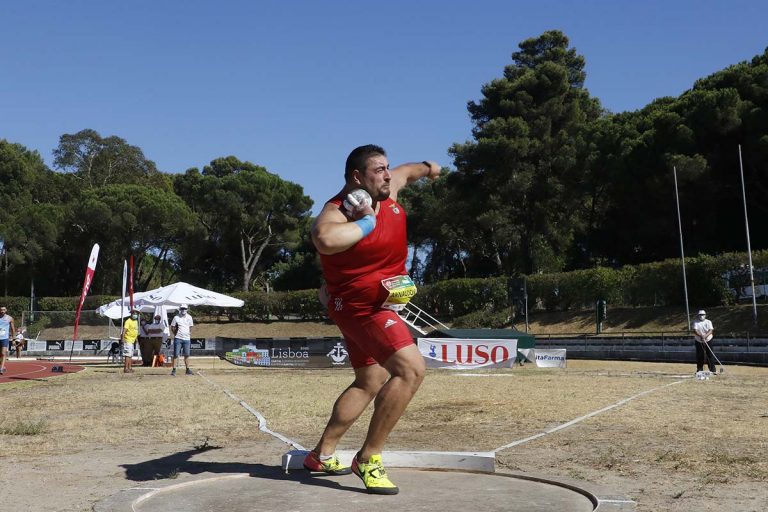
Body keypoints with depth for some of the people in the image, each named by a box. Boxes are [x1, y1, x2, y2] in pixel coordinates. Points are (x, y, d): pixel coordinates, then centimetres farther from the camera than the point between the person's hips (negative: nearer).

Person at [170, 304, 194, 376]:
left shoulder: (189, 317, 8)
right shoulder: (176, 318, -3)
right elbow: (172, 328, 4)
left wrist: (190, 335, 8)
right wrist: (176, 334, -1)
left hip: (187, 339, 3)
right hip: (178, 339, -3)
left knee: (187, 355, 7)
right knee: (176, 354, -3)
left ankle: (187, 369, 13)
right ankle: (174, 370, 0)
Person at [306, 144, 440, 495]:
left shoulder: (386, 190, 0)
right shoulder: (337, 211, -25)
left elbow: (405, 171, 25)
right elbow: (324, 239, -49)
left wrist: (427, 168, 44)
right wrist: (366, 222, -33)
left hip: (372, 306, 10)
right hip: (361, 306, -10)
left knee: (369, 383, 19)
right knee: (411, 369, -24)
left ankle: (322, 454, 30)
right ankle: (368, 459, -14)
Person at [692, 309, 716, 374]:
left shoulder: (708, 322, 2)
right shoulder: (695, 322, 0)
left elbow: (711, 330, -11)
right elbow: (695, 331, -14)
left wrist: (705, 336, -30)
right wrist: (700, 336, -32)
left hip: (708, 341, 0)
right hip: (699, 342, 0)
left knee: (710, 355, -4)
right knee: (699, 356, 2)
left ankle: (712, 370, -2)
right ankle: (699, 370, 13)